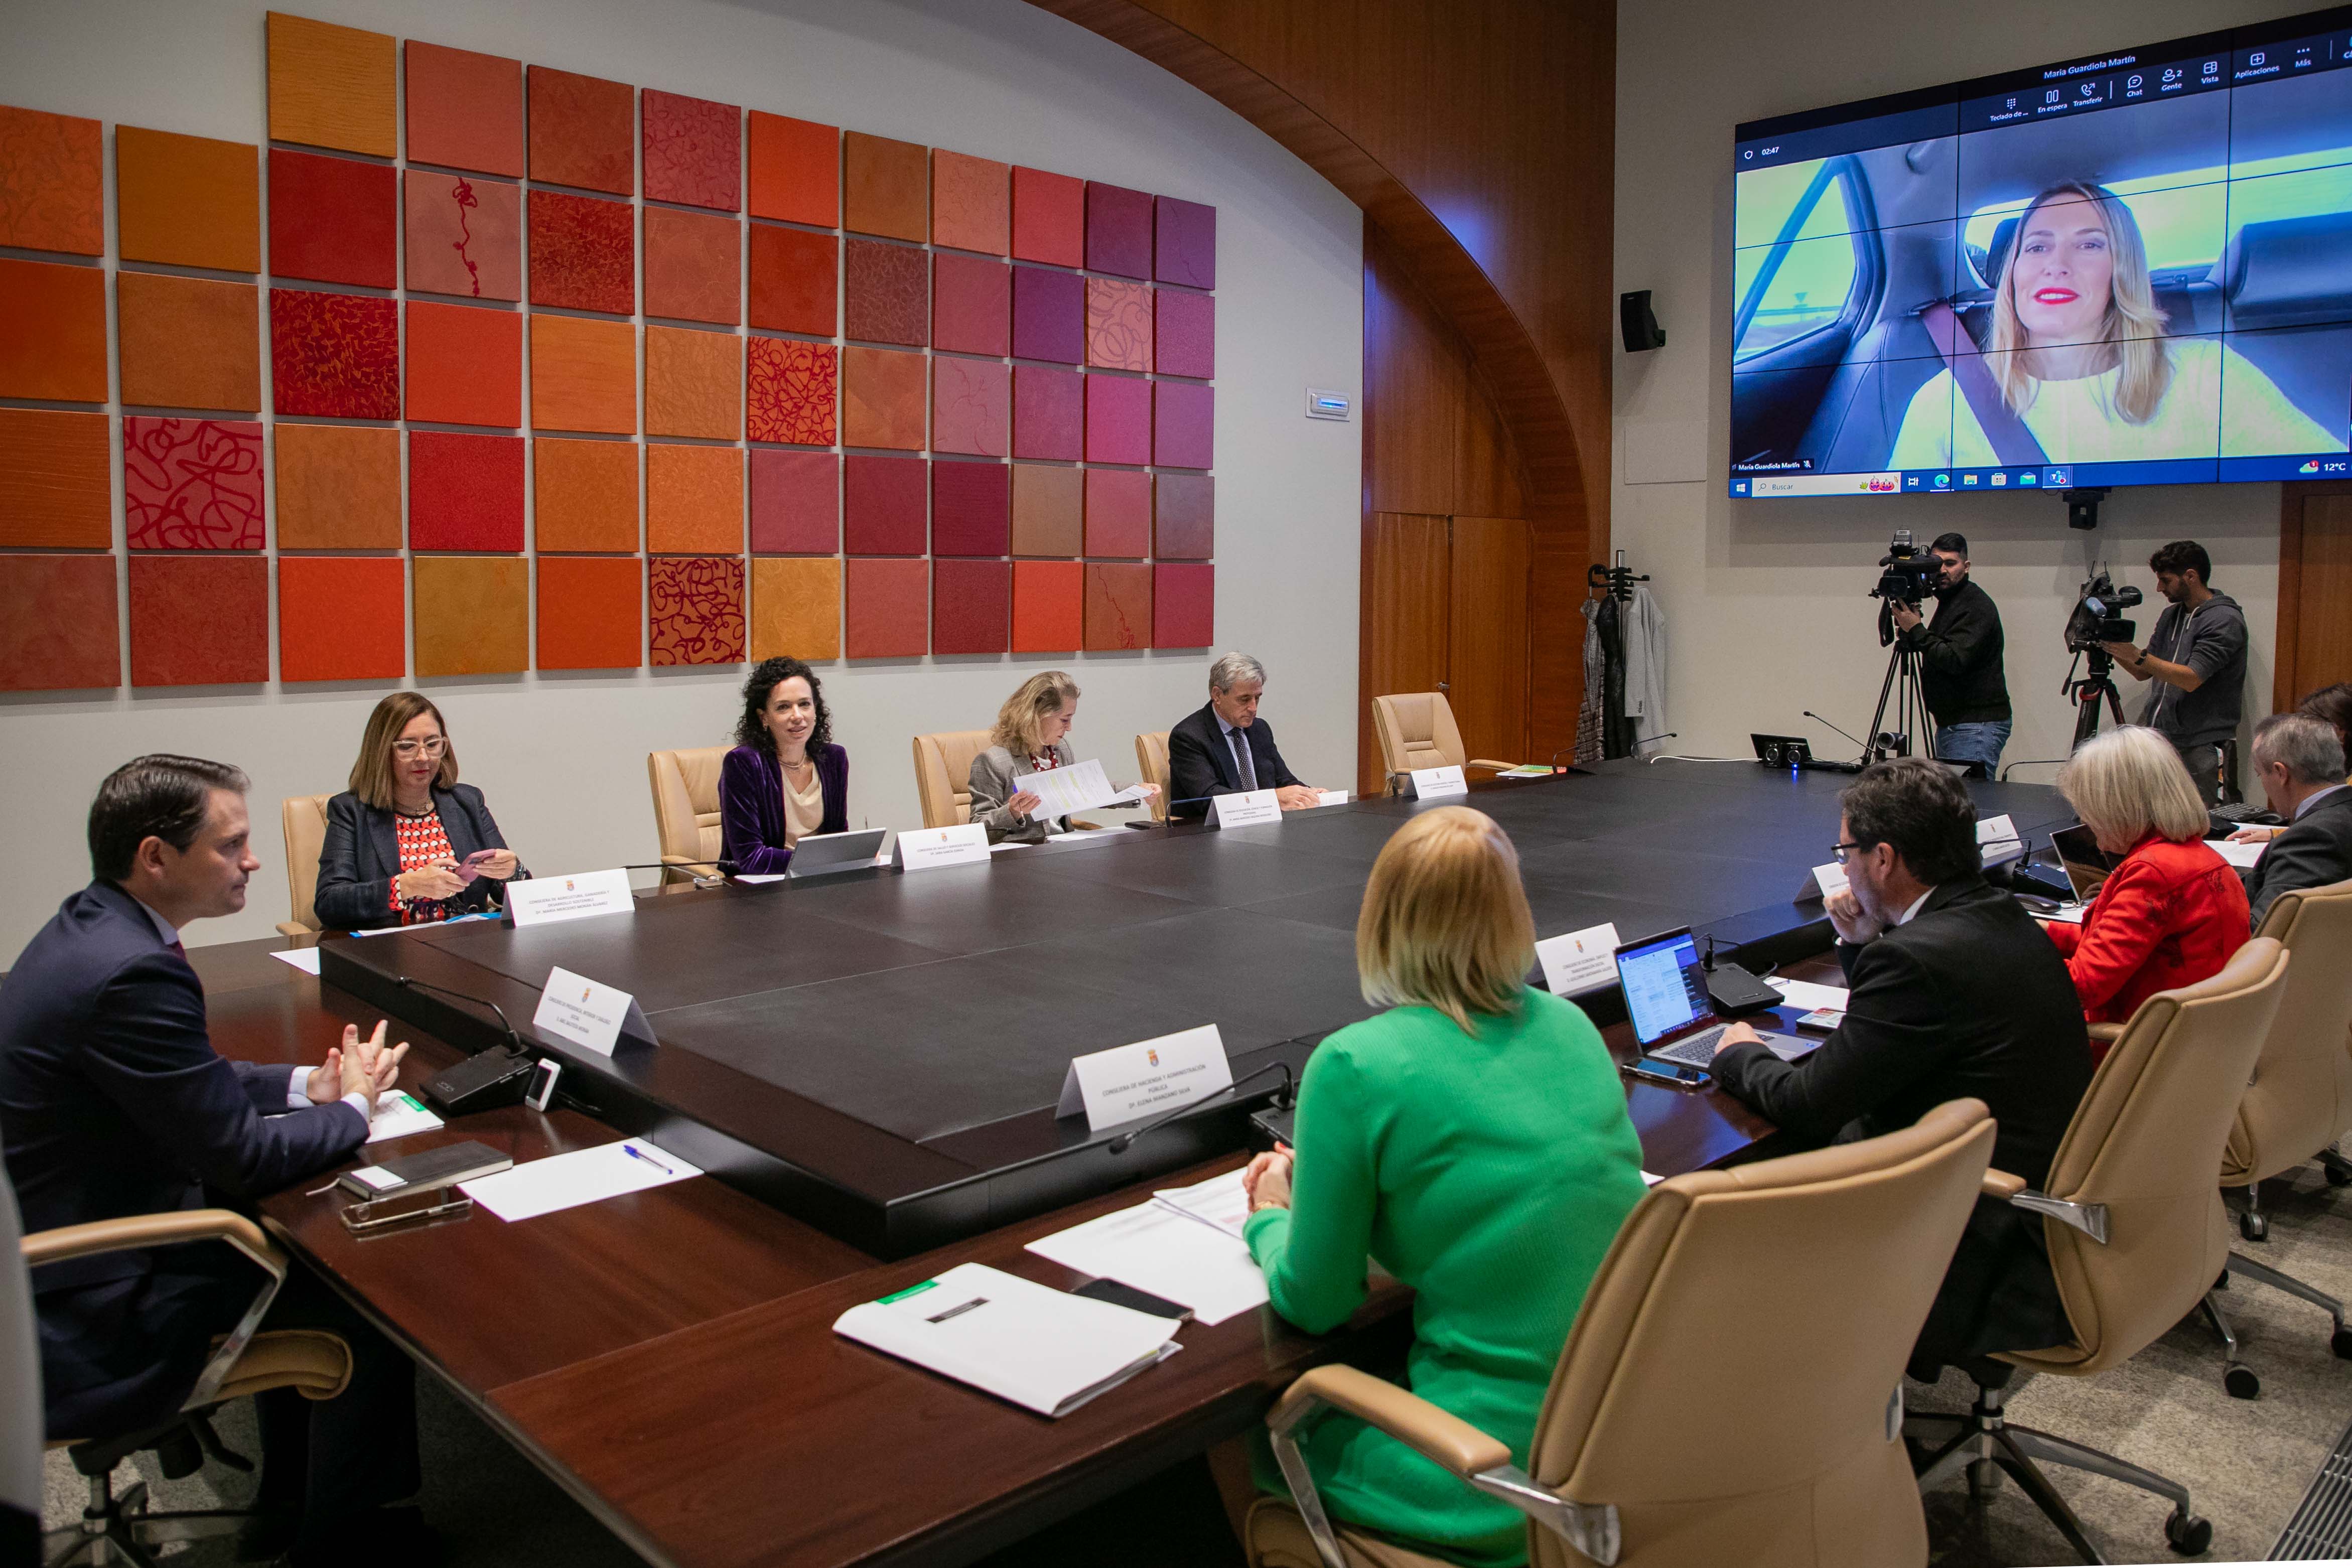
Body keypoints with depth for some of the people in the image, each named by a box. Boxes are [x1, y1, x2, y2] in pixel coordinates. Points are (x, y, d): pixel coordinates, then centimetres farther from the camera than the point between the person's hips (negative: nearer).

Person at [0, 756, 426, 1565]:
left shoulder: (88, 925, 2)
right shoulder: (134, 972, -30)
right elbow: (244, 1159, -23)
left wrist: (305, 1084, 5)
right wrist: (354, 1106, -6)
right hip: (91, 1310, -10)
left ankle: (289, 1498, 36)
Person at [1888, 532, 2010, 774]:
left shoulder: (1977, 606, -12)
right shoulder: (1947, 601, 18)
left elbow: (1956, 660, -23)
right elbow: (1936, 652, 20)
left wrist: (1916, 630, -18)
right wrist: (1907, 633, 4)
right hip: (1951, 723, 10)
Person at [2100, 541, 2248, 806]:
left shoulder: (2225, 620, -9)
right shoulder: (2172, 615, 16)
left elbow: (2191, 679, -19)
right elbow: (2143, 673, 18)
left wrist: (2137, 655, -22)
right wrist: (2113, 648, 1)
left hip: (2197, 747, -7)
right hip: (2154, 737, 7)